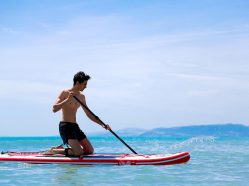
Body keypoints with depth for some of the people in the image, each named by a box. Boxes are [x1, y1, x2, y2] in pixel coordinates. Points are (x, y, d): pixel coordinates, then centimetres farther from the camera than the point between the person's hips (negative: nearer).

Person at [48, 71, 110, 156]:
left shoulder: (81, 97, 13)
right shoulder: (65, 93, -7)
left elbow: (89, 114, 18)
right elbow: (54, 109, -19)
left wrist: (102, 124, 8)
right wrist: (67, 99, -26)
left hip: (75, 126, 8)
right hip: (65, 126, -8)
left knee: (90, 150, 6)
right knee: (79, 152, -20)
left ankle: (61, 149, 16)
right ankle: (53, 151, 0)